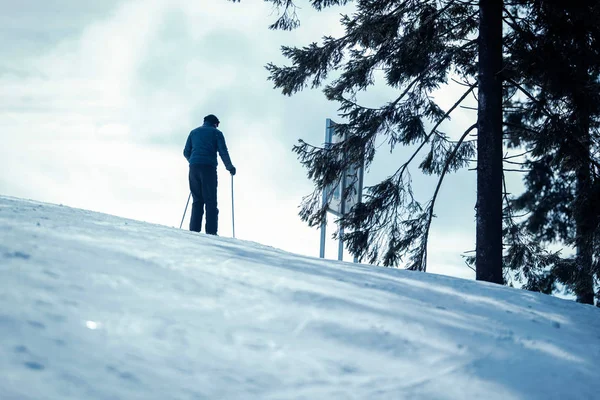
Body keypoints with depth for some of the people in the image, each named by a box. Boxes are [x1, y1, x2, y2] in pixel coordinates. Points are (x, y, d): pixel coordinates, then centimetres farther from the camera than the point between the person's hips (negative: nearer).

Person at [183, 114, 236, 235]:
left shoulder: (194, 132, 21)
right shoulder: (216, 133, 10)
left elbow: (186, 153, 19)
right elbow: (223, 151, 1)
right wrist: (230, 167, 12)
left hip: (193, 168, 4)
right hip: (208, 168, -4)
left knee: (197, 200, 7)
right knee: (210, 201, -4)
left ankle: (194, 230, -5)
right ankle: (211, 232, -15)